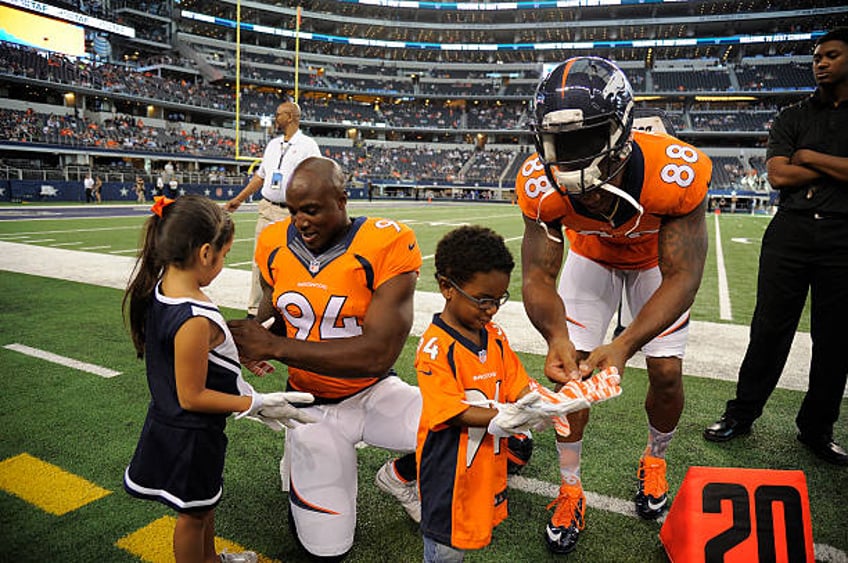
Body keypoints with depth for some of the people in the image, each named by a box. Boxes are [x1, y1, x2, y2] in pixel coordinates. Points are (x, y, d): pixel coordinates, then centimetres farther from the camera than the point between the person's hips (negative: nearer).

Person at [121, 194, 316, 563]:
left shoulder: (158, 288, -6)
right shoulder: (194, 320, -34)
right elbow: (192, 397, -26)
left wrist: (238, 352, 12)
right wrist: (258, 404, -20)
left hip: (168, 422, 9)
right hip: (190, 435, -9)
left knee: (203, 502, 30)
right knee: (194, 514, 16)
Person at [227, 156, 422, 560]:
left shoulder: (386, 245, -22)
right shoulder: (275, 244, -6)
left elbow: (378, 354, -28)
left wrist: (275, 347, -28)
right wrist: (254, 330, -14)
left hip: (374, 393, -2)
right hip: (312, 405, 2)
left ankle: (401, 477, 9)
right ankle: (298, 461, 31)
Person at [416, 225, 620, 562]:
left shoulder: (495, 337, 1)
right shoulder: (436, 347, -21)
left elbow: (517, 384, 2)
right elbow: (449, 411, -24)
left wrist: (545, 402, -18)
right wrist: (501, 418, -35)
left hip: (489, 457, 6)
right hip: (450, 467, -6)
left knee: (474, 530, 21)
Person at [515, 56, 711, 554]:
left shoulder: (677, 171, -39)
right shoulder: (541, 184, -34)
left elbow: (680, 278, -35)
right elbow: (538, 276, -29)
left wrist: (624, 346, -49)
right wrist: (556, 336, -50)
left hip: (659, 257, 0)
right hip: (591, 256, 1)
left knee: (667, 375, -4)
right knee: (571, 369, -6)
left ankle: (655, 459, 30)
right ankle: (571, 489, 14)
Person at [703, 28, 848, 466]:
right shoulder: (793, 118, 11)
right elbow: (778, 175, -3)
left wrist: (811, 158, -4)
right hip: (791, 232, 0)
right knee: (770, 329, 3)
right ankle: (741, 414, 14)